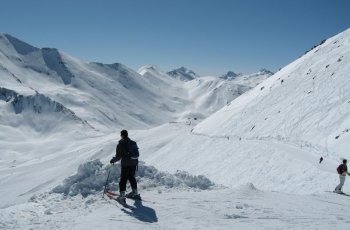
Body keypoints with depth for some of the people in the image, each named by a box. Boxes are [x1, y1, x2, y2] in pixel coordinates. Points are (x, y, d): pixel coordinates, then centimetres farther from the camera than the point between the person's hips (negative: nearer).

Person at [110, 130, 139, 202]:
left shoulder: (120, 144, -12)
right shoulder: (133, 143, 6)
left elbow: (118, 156, -13)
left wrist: (113, 160, 3)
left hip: (125, 164, -6)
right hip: (134, 164, 6)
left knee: (123, 179, -1)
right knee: (132, 177, 20)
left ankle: (122, 194, -7)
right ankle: (135, 192, 29)